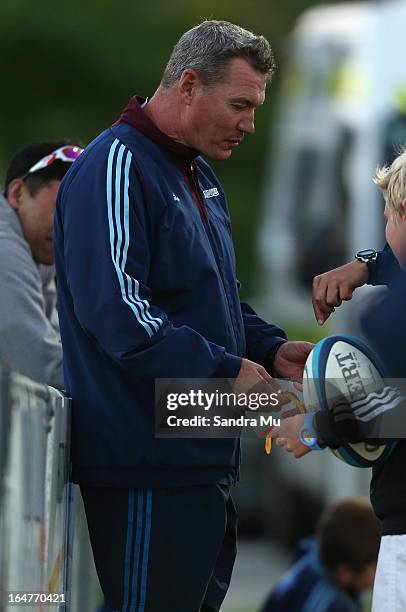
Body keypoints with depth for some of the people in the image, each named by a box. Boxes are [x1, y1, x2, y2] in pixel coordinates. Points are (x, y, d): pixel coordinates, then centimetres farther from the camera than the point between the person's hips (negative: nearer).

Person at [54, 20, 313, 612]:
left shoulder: (200, 176, 19)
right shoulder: (116, 169, -14)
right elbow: (115, 312, -24)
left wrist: (270, 348, 8)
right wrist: (225, 370, -22)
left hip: (205, 456, 10)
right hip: (148, 464, -10)